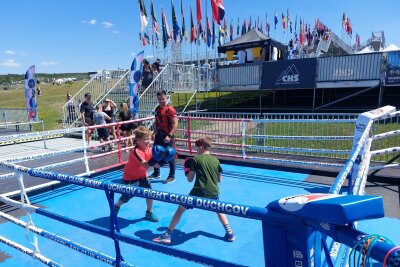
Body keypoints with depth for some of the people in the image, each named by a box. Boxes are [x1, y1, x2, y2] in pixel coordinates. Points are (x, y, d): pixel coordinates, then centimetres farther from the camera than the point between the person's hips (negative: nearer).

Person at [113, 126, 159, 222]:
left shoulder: (149, 150, -9)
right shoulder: (136, 151, -32)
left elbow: (155, 164, -12)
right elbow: (145, 165, -41)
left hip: (142, 176, 6)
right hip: (130, 178, -6)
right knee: (127, 196, 9)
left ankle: (149, 213, 15)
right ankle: (116, 207, 42)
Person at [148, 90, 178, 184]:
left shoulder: (170, 109, -14)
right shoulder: (157, 109, 9)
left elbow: (175, 124, -19)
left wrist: (169, 136, -25)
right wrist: (154, 133, 12)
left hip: (167, 136, -8)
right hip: (159, 135, 8)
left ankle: (172, 176, 14)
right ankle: (156, 173, 33)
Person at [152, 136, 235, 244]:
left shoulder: (195, 159, -1)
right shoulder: (216, 160, 9)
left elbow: (190, 179, 0)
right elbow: (219, 179, 15)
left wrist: (187, 171, 18)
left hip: (199, 192, -3)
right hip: (213, 192, 4)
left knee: (180, 208, 11)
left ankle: (168, 235, 10)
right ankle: (229, 233, 27)